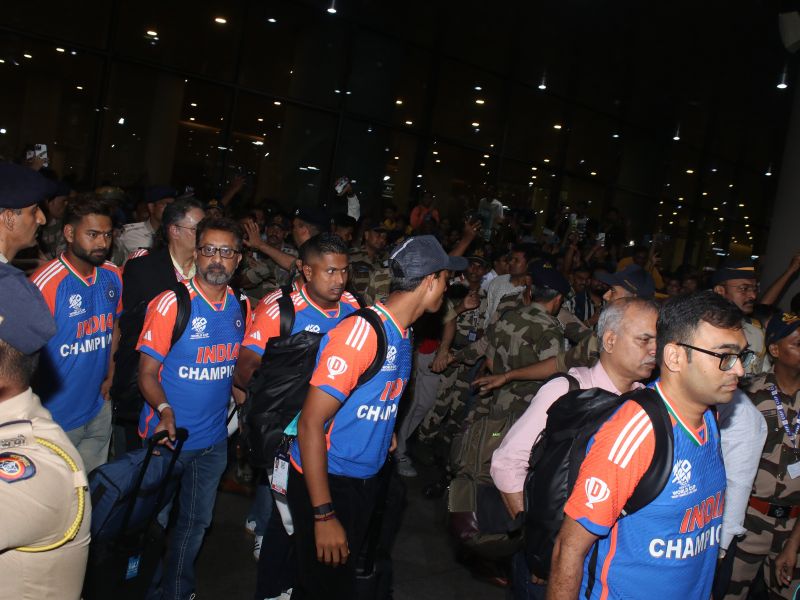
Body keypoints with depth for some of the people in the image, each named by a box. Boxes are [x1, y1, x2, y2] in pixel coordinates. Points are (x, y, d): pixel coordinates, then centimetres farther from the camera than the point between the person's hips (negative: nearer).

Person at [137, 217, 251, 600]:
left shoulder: (241, 307, -1)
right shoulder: (171, 303, -16)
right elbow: (147, 371, -15)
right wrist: (164, 411, -31)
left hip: (213, 439, 5)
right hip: (168, 437, -5)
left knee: (196, 523, 20)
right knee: (154, 522, 10)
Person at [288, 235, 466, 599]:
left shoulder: (402, 334, 5)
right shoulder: (361, 332, -23)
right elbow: (310, 423, -24)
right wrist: (324, 515, -24)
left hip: (364, 481, 8)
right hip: (325, 482, -8)